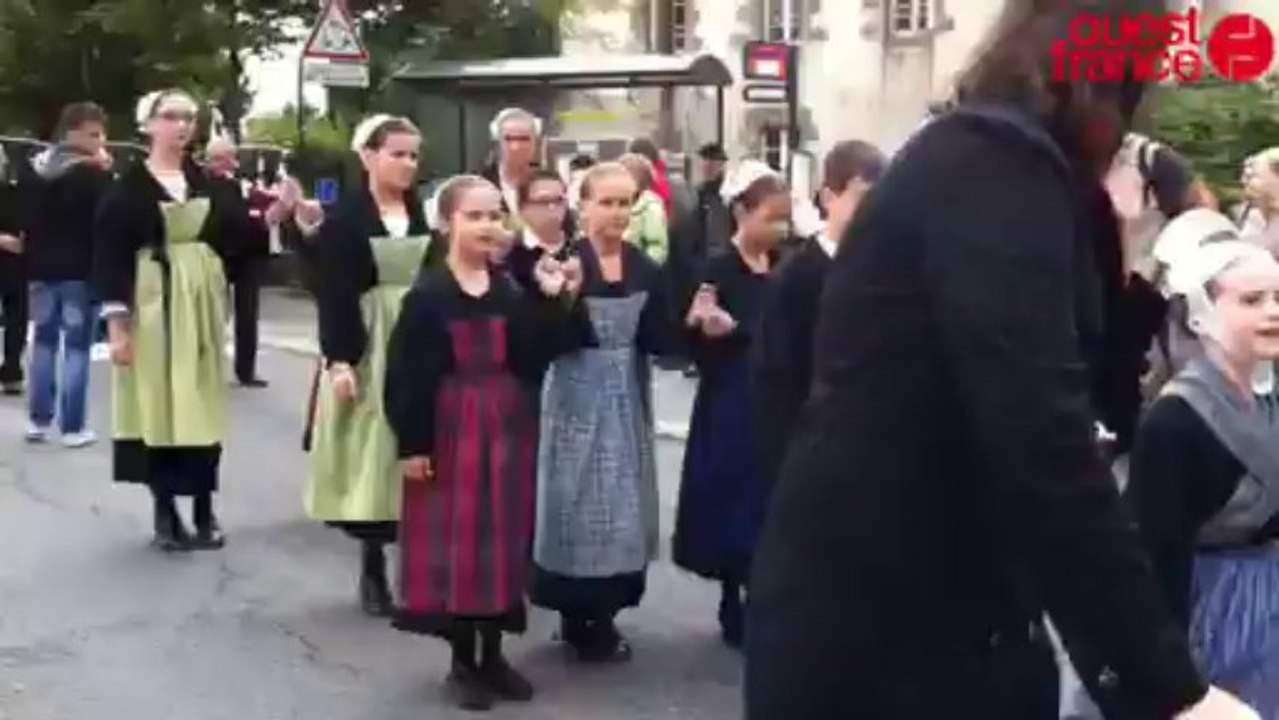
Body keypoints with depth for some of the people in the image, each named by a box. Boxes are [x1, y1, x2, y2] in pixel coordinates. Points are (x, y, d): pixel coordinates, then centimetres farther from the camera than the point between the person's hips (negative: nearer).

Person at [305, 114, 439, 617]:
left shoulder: (423, 213, 5)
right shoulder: (345, 218, -6)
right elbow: (333, 295, -10)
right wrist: (338, 359, -17)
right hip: (367, 349, -3)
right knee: (372, 455, 2)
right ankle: (373, 570, 14)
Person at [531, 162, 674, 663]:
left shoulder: (644, 269, 4)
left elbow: (658, 342, 1)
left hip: (626, 400, 5)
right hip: (577, 400, -5)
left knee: (622, 505, 9)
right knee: (576, 502, 0)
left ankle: (605, 617, 21)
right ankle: (576, 618, 13)